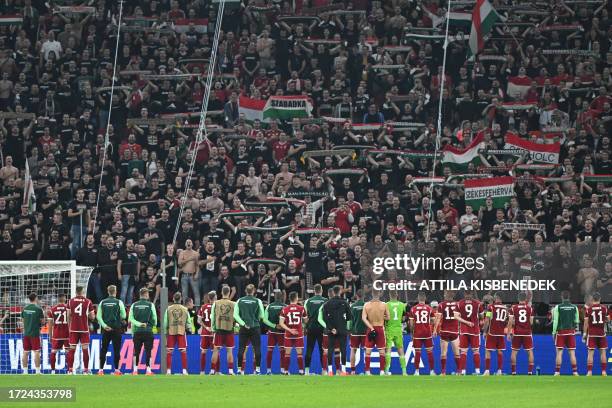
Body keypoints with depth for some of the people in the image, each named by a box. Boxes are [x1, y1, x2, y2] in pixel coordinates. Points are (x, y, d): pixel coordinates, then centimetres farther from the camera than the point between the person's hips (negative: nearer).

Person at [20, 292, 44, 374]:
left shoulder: (25, 309, 5)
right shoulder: (38, 309, -9)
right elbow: (43, 322, -4)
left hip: (26, 333, 5)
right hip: (35, 333, -5)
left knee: (25, 352, 7)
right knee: (36, 352, -2)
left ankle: (25, 371, 9)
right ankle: (37, 371, -5)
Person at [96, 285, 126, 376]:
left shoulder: (102, 302, 4)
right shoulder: (119, 302, -4)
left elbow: (98, 316, -2)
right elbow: (124, 316, -2)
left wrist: (104, 325, -5)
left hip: (106, 329, 2)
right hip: (116, 329, -2)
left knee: (103, 349, 5)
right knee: (116, 350, 2)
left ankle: (101, 369, 1)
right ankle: (116, 369, 1)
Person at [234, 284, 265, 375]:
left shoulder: (240, 301, 2)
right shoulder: (257, 301, -4)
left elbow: (235, 315, -4)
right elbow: (262, 316, -2)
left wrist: (243, 324, -6)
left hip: (244, 328, 2)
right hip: (255, 327, -2)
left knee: (241, 349, 5)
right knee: (257, 349, 3)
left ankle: (239, 369, 3)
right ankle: (257, 369, -2)